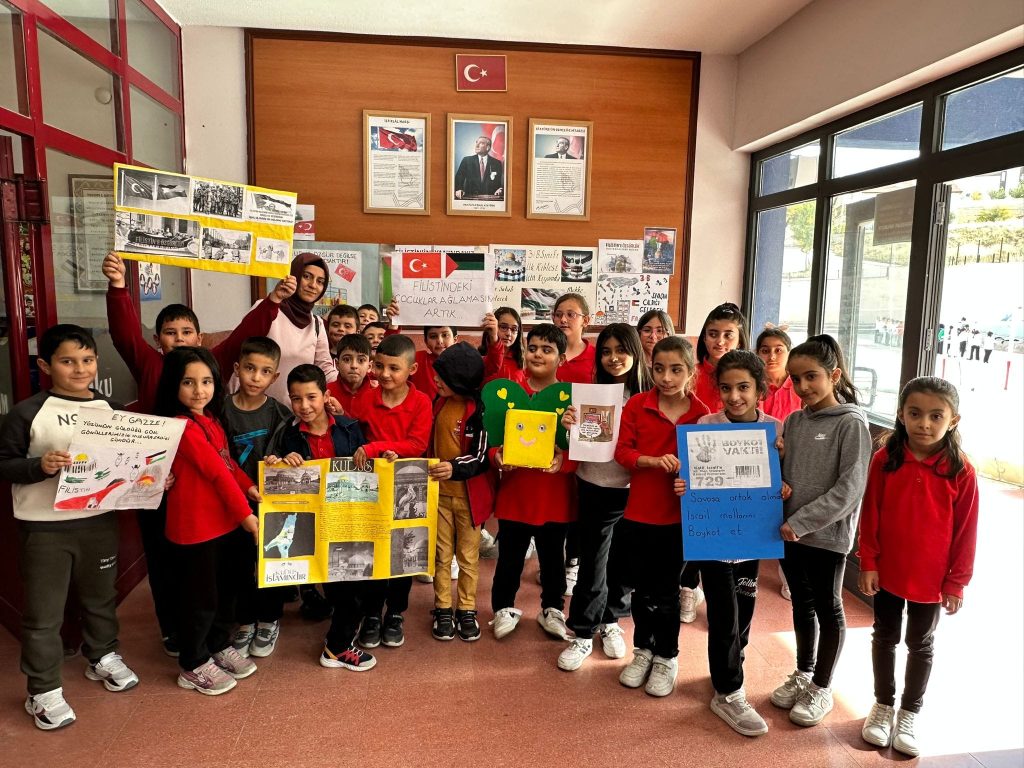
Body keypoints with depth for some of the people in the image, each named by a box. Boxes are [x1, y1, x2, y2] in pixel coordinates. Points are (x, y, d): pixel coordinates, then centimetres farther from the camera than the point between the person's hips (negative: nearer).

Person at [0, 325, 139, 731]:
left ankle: (103, 658, 44)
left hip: (99, 520, 4)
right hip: (43, 527, -4)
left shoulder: (111, 410, 1)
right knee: (43, 612, 8)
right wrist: (39, 466, -26)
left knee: (101, 597, 22)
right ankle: (43, 691, 24)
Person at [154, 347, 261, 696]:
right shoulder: (183, 426, -21)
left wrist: (249, 487, -5)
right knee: (200, 597, 6)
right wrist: (245, 514, -18)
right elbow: (216, 471, -21)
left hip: (222, 521, 9)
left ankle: (220, 646, 41)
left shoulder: (210, 419, 7)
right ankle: (193, 666, 25)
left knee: (226, 588, 21)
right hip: (194, 527, -9)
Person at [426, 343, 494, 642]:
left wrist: (455, 468, -34)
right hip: (439, 491, 4)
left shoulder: (479, 411, -17)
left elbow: (483, 457, -18)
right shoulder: (439, 402, 0)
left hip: (469, 494, -4)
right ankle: (442, 610, 25)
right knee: (441, 555, 12)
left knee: (468, 556, 11)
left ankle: (467, 610, 25)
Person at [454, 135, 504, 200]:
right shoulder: (467, 160, 7)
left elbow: (502, 182, 8)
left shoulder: (496, 163, 7)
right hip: (470, 198, -2)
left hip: (489, 199, 2)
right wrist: (458, 190, -18)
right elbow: (459, 178, 2)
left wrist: (501, 189, -15)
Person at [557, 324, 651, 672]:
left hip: (632, 489, 0)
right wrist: (569, 426, -18)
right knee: (592, 565, 6)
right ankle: (583, 634, 22)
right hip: (595, 489, 0)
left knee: (623, 562, 16)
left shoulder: (648, 396, -5)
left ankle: (610, 622, 38)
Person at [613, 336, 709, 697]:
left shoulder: (702, 414, -7)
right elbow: (622, 450, -8)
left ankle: (666, 657, 32)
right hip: (638, 512, 1)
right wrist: (653, 460, -25)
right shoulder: (636, 405, -5)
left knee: (666, 590, 11)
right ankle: (643, 650, 36)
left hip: (679, 515, -1)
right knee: (641, 586, 15)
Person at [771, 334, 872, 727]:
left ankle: (821, 688, 26)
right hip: (790, 531, 5)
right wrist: (785, 520, -6)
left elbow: (849, 488, -17)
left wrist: (802, 522, -19)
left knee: (828, 608, 10)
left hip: (828, 534, -5)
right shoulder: (793, 421, 5)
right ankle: (802, 674, 37)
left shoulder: (851, 424, -12)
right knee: (802, 604, 19)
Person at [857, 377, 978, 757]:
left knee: (920, 645, 16)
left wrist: (956, 582, -5)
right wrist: (868, 563, -5)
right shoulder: (885, 460, -11)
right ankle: (883, 705, 35)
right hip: (887, 571, 1)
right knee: (884, 638, 16)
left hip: (931, 578, -1)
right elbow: (870, 516, -5)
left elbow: (966, 531, -7)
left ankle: (909, 714, 34)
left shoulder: (961, 471, -14)